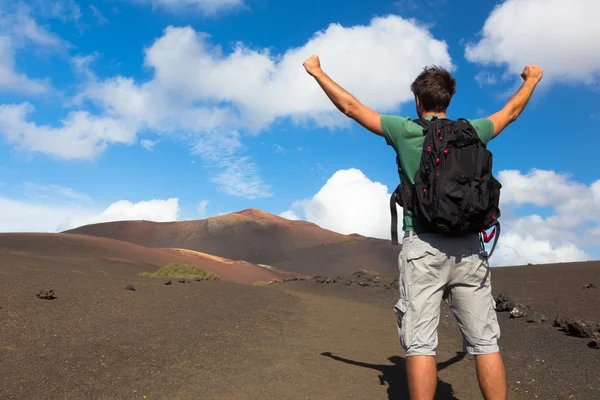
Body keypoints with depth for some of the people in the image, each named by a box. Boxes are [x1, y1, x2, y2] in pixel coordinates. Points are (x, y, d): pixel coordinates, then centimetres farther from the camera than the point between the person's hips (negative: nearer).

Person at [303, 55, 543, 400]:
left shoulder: (406, 131, 0)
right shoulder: (471, 132, 9)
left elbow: (350, 106, 7)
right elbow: (511, 112, 28)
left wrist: (316, 71, 20)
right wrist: (532, 79, 47)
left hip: (423, 247, -3)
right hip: (469, 247, 3)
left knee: (420, 344, -1)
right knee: (486, 343, 8)